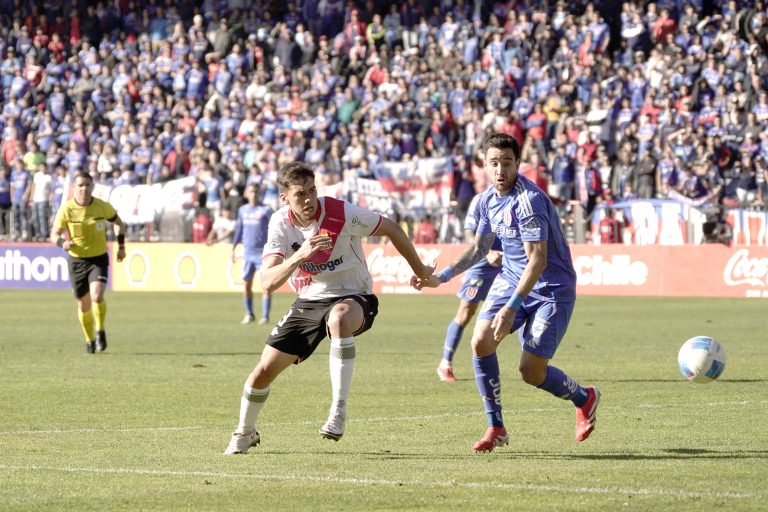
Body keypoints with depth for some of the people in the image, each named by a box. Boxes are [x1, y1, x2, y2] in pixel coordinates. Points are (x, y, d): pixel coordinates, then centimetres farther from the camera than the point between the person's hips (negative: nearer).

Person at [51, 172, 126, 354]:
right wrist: (63, 243, -28)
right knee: (83, 305, 8)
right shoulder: (66, 209, -10)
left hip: (99, 258, -1)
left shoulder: (102, 207, -8)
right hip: (77, 260, 1)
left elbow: (118, 222, 12)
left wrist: (121, 246, 6)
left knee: (97, 296, -24)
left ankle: (100, 331, 1)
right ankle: (89, 340, 30)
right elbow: (54, 235, -6)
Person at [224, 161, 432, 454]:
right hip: (308, 302, 4)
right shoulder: (280, 224, -11)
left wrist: (420, 271, 4)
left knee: (339, 318, -43)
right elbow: (268, 282, -22)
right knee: (264, 371, -1)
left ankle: (339, 409, -36)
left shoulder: (340, 213, -20)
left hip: (353, 298, -4)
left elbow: (391, 229, -5)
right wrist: (299, 256, -39)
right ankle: (245, 433, 30)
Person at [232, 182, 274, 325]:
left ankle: (265, 316, -3)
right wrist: (233, 248, 15)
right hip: (248, 253, 4)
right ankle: (249, 314, 17)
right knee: (247, 285, 6)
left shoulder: (265, 210, -3)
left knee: (265, 285, -7)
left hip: (263, 253, -4)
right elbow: (239, 230, 18)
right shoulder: (242, 210, 10)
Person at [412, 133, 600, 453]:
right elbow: (479, 247, 19)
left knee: (531, 372, -8)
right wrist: (440, 278, 9)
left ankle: (585, 399, 24)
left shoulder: (528, 200, -23)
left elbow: (538, 260, -28)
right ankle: (495, 428, -4)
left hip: (550, 289, -7)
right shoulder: (488, 200, 3)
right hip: (510, 280, 7)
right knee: (481, 341, -15)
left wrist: (511, 308, -34)